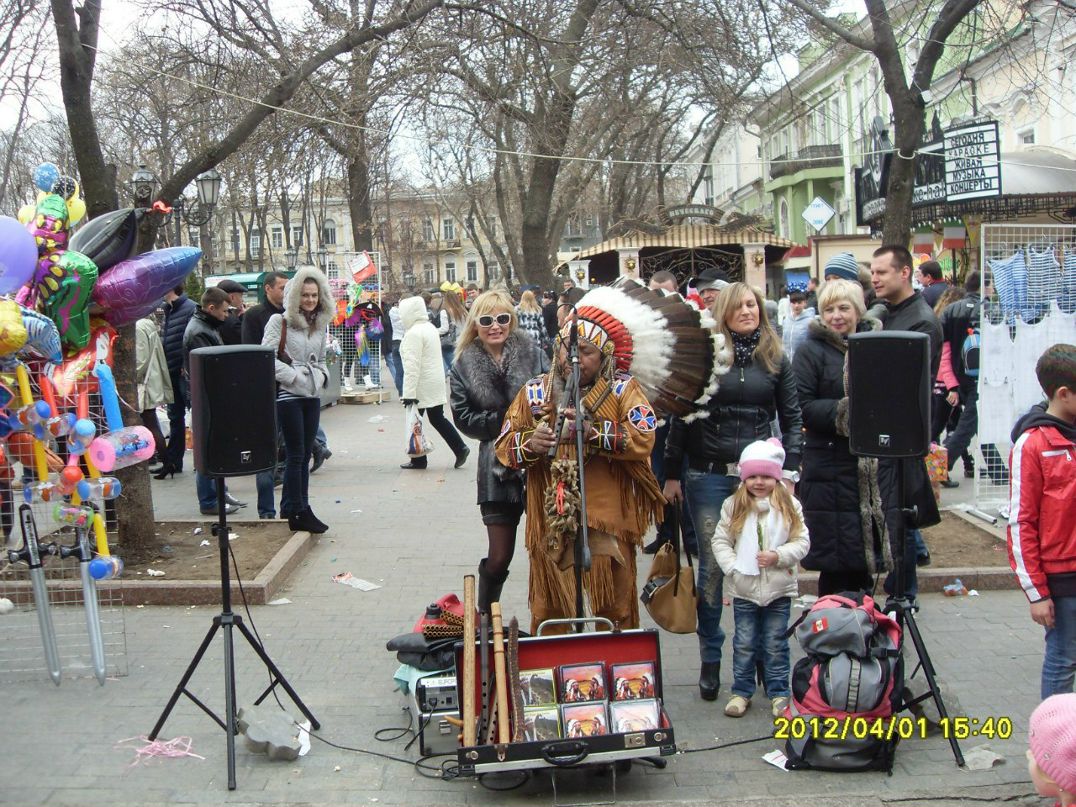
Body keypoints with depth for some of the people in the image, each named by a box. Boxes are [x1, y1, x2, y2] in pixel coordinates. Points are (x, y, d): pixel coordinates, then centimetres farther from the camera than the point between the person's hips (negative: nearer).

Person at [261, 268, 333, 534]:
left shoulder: (320, 324, 13)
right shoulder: (279, 322, -7)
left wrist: (322, 375, 4)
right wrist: (294, 376, -16)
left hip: (312, 396, 7)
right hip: (288, 395, -7)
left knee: (305, 455, 10)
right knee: (296, 455, -4)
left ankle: (296, 508, 19)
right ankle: (297, 512, 2)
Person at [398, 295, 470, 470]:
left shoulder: (413, 333, -17)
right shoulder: (430, 327, 12)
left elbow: (412, 365, -22)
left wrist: (409, 393, -22)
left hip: (422, 386, -9)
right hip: (436, 383, 9)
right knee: (438, 419, 14)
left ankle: (418, 460, 10)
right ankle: (460, 448, 6)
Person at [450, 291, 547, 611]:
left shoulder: (533, 354, 0)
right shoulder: (464, 367, 2)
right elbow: (464, 418, 0)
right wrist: (505, 421, -11)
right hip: (498, 467, 0)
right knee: (499, 557, 4)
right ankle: (485, 618, 27)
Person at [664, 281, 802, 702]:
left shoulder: (775, 359, 6)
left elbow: (791, 418, 9)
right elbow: (681, 418, 2)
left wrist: (789, 468, -1)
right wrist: (672, 474, 0)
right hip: (709, 476, -1)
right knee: (711, 568, 4)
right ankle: (711, 658, 15)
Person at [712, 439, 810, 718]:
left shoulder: (789, 506, -1)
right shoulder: (733, 506, -1)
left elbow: (802, 542, -1)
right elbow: (720, 540, 0)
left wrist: (778, 556, -16)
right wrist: (732, 568, -11)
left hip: (779, 589, 0)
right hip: (744, 590, 0)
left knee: (776, 644, 8)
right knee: (744, 643, 9)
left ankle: (779, 693, 19)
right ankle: (741, 691, 20)